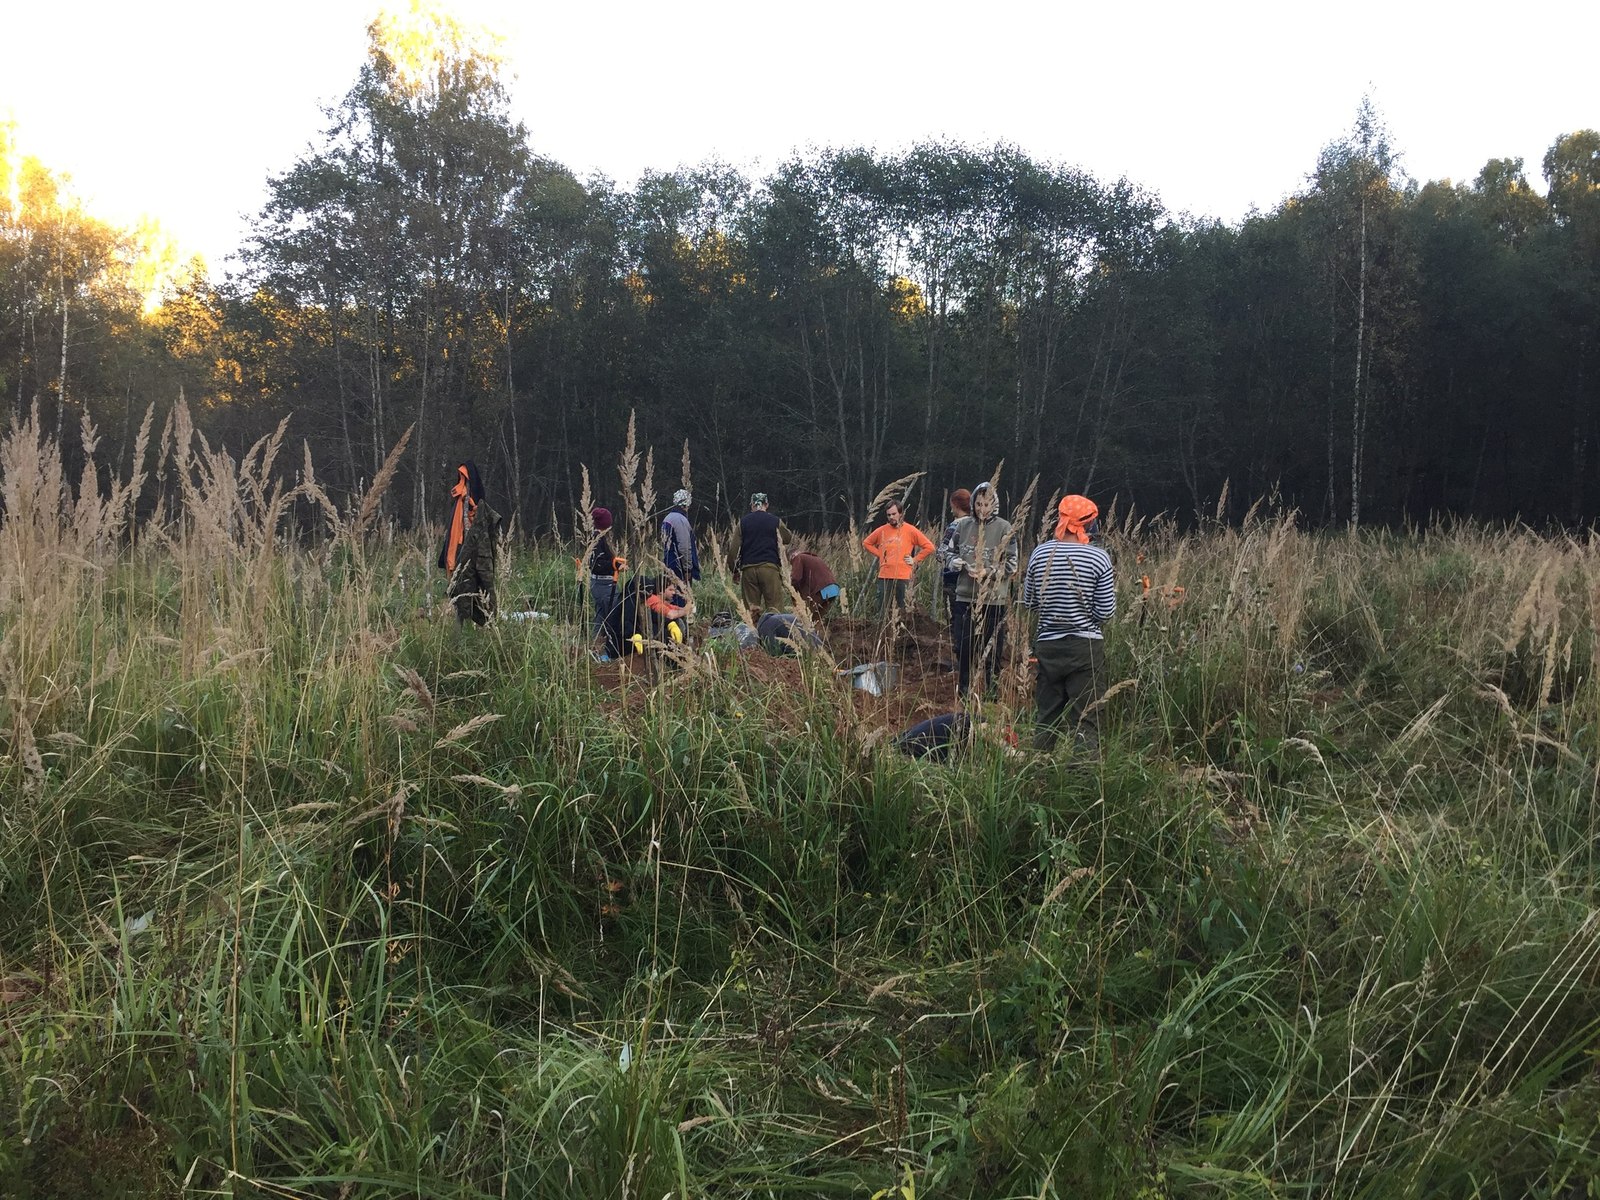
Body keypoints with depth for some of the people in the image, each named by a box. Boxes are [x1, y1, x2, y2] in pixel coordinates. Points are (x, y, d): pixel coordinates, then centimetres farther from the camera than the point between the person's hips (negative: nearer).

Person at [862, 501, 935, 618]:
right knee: (882, 611, 2)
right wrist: (879, 554, 9)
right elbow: (866, 542, 21)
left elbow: (929, 547, -1)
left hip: (903, 577, -2)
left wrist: (915, 560, -3)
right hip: (884, 576, 2)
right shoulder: (882, 530, 6)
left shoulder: (910, 530, -1)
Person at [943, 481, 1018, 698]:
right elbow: (950, 552, 15)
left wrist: (988, 572, -18)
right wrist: (955, 561, -7)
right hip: (965, 597, 3)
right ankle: (962, 696, 24)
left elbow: (1011, 565, -5)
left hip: (994, 600, -3)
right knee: (963, 649, 11)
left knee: (992, 654, 5)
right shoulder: (963, 525, 4)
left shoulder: (1004, 528, -6)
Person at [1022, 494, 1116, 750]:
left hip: (1047, 645, 3)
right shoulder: (1099, 558, -10)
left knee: (1045, 719, 14)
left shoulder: (1041, 553, -2)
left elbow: (1028, 602, 6)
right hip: (1086, 647, -3)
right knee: (1086, 721, 3)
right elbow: (1106, 612, -9)